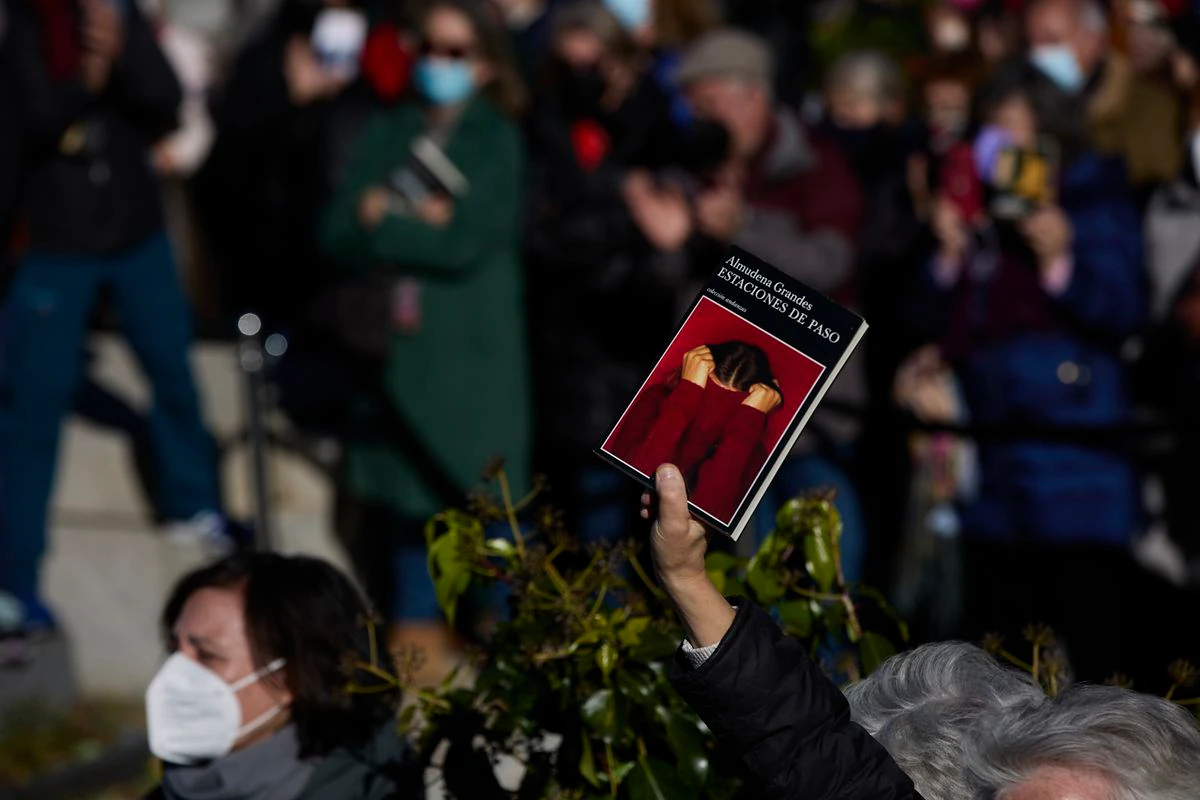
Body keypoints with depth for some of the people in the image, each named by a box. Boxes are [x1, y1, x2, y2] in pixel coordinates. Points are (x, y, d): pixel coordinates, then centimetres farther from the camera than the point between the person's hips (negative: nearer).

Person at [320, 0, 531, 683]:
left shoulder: (497, 141, 0)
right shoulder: (391, 134, 13)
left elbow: (470, 242, -12)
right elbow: (340, 235, 4)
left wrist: (385, 219, -3)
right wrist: (418, 223, -12)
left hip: (469, 351, -4)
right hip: (397, 340, 4)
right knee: (405, 497, 5)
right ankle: (416, 633, 15)